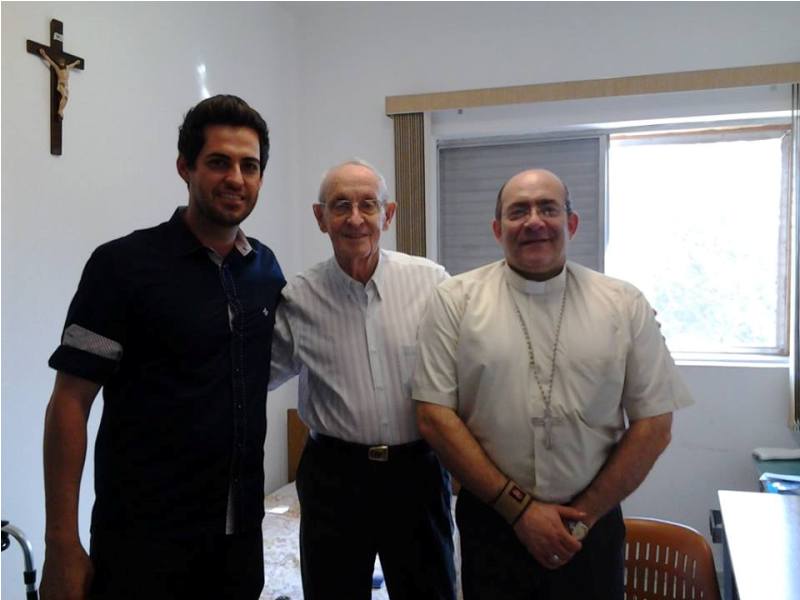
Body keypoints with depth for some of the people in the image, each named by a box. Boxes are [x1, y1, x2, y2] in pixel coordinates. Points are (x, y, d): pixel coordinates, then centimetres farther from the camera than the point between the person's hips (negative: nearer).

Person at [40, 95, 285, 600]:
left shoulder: (266, 268, 4)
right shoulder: (124, 265, -11)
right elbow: (69, 404, -10)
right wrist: (61, 543, -12)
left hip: (241, 531, 5)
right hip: (144, 539, -4)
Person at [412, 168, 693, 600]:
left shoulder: (624, 304, -2)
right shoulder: (455, 300, -6)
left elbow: (653, 425, -1)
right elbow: (435, 417, -9)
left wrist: (584, 515, -6)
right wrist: (519, 507, -11)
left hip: (591, 527, 1)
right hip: (490, 522, -1)